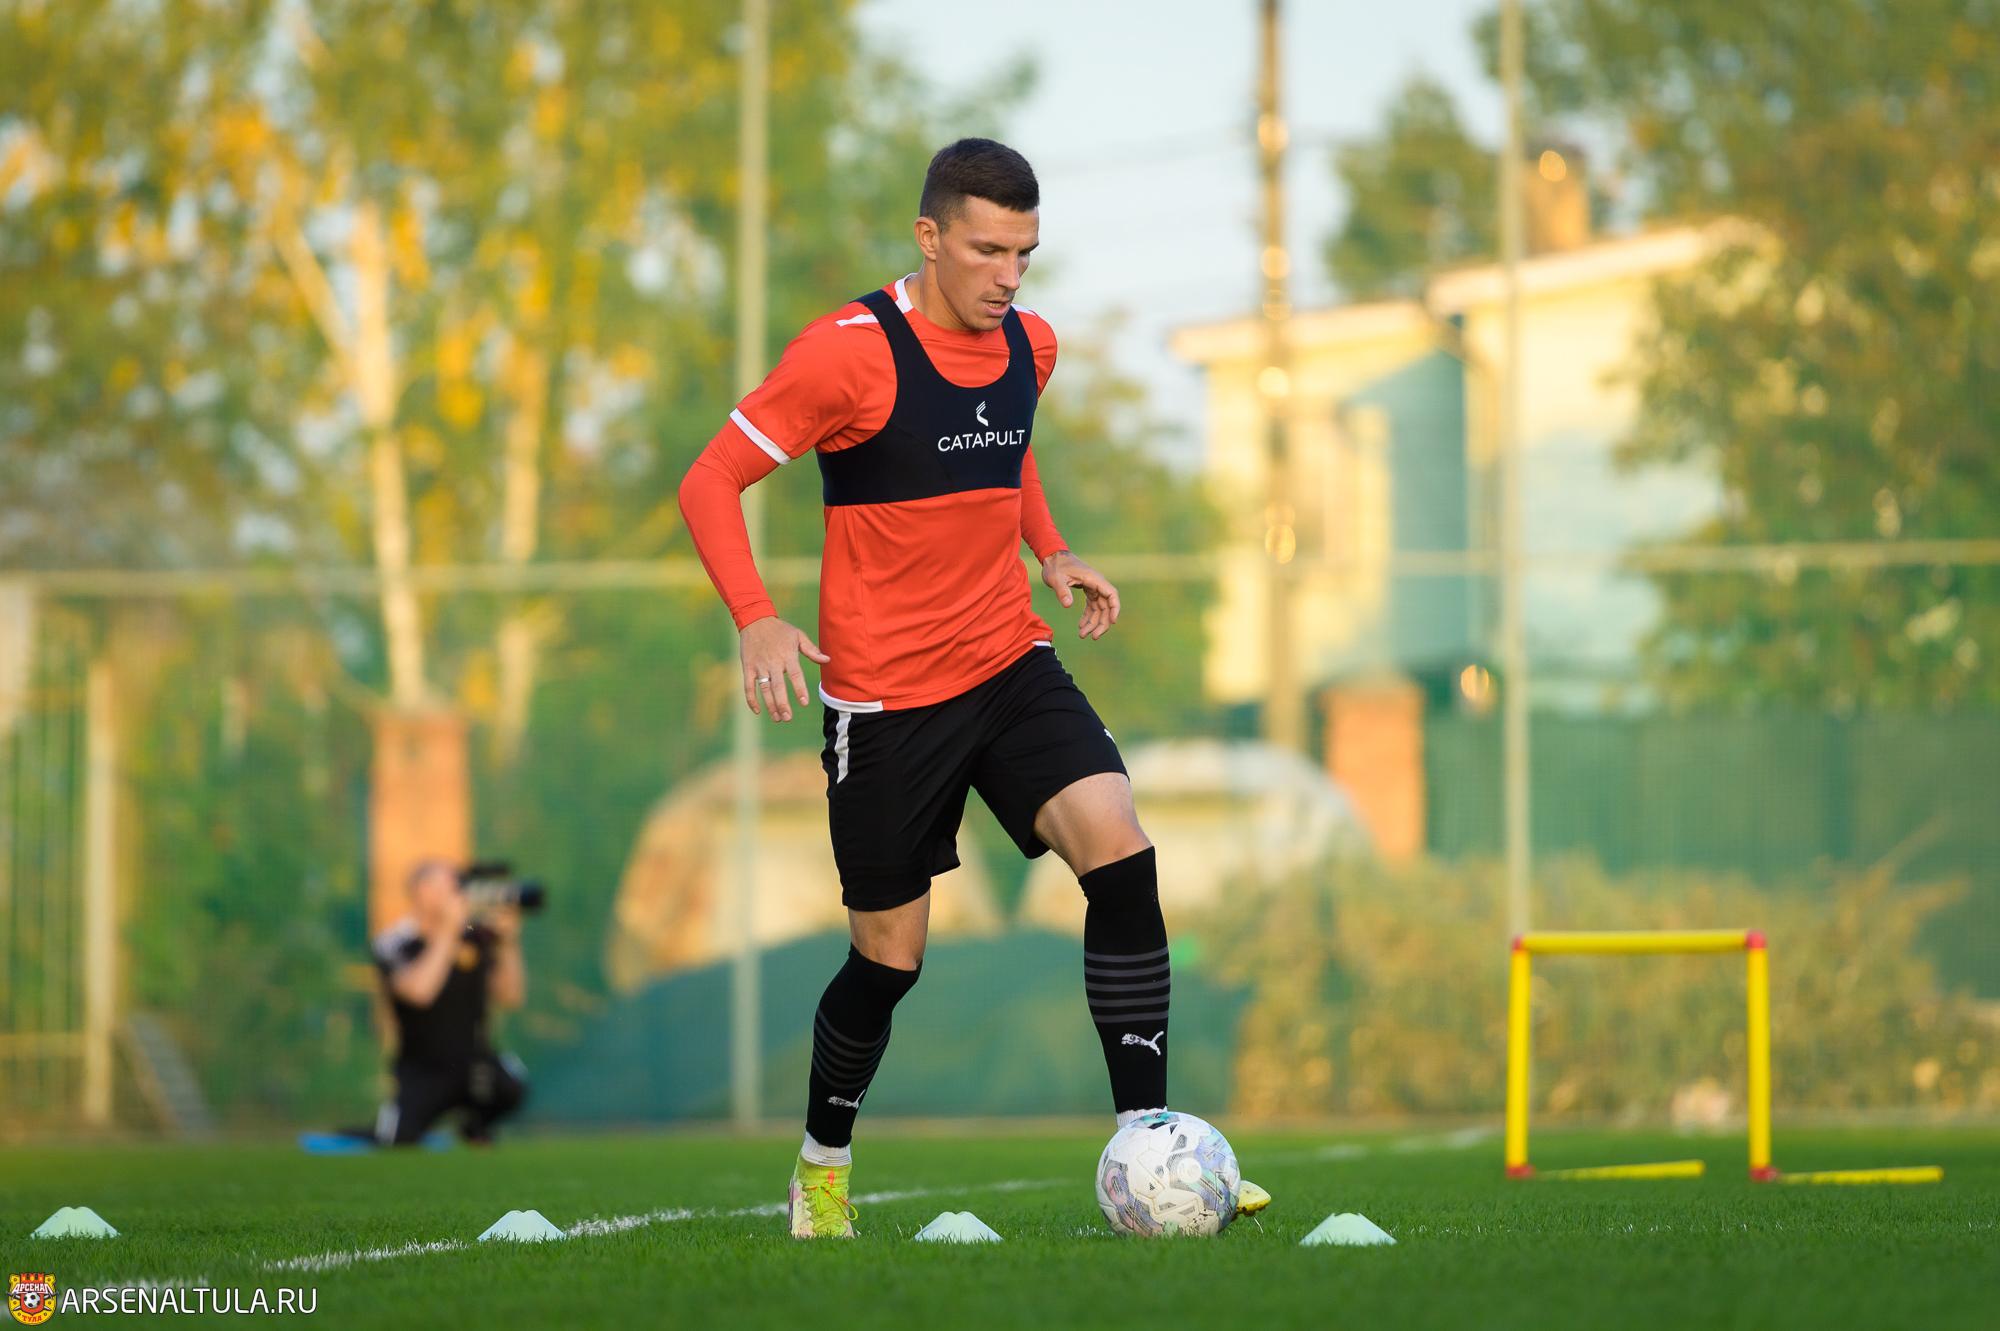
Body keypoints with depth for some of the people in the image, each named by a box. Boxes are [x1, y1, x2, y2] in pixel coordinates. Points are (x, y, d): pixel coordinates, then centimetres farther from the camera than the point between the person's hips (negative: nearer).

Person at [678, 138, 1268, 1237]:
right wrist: (756, 620, -25)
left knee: (1121, 858, -17)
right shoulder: (850, 352, -14)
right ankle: (822, 1167, 30)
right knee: (891, 958, 4)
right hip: (885, 695, -5)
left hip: (1012, 666, 5)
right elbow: (710, 484, -11)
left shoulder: (1029, 346, 6)